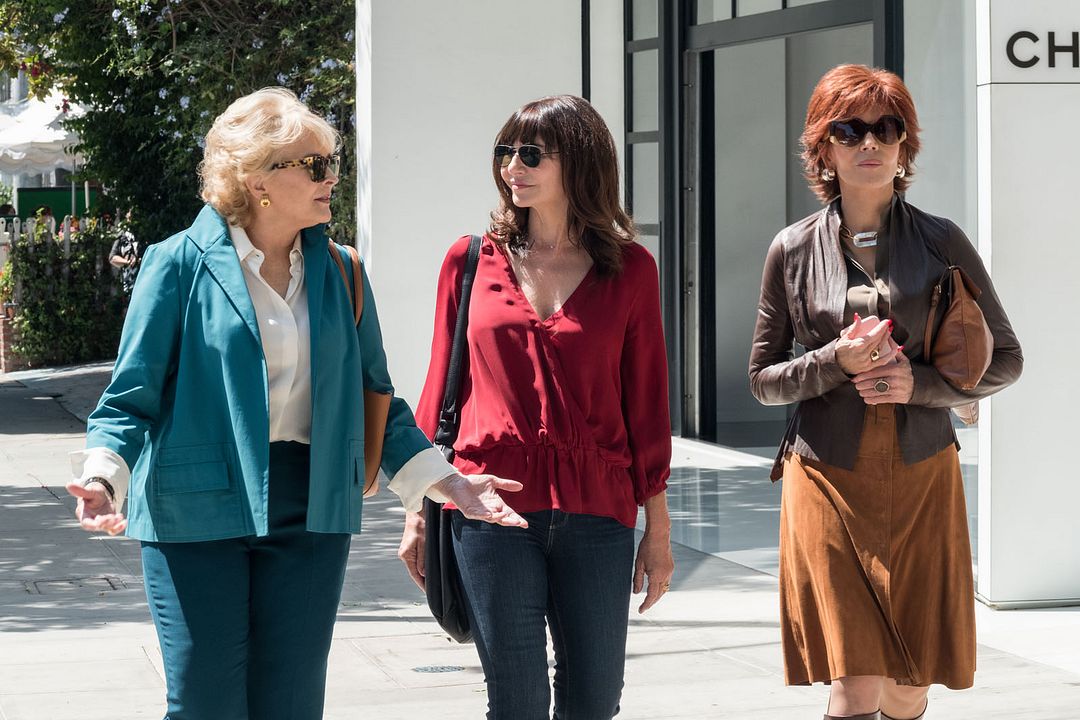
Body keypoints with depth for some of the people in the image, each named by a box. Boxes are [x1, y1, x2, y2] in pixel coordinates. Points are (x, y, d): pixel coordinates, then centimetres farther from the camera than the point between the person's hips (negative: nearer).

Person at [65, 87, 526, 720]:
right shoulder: (181, 264, -4)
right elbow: (132, 398, -4)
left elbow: (374, 398, 15)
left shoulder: (338, 272, 9)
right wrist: (102, 477, -22)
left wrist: (448, 482, 6)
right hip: (198, 513, -4)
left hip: (310, 515, 4)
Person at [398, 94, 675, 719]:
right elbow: (440, 389, 10)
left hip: (595, 512, 0)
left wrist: (658, 527, 7)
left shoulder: (630, 269, 5)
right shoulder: (472, 259, 7)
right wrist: (418, 511, 8)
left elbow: (646, 403, 7)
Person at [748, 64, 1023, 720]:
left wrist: (920, 383, -11)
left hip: (922, 478, 1)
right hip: (829, 481, -1)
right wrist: (837, 361, -12)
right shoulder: (793, 251, 2)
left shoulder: (943, 243, 2)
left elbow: (1006, 358, 6)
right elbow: (764, 378, 7)